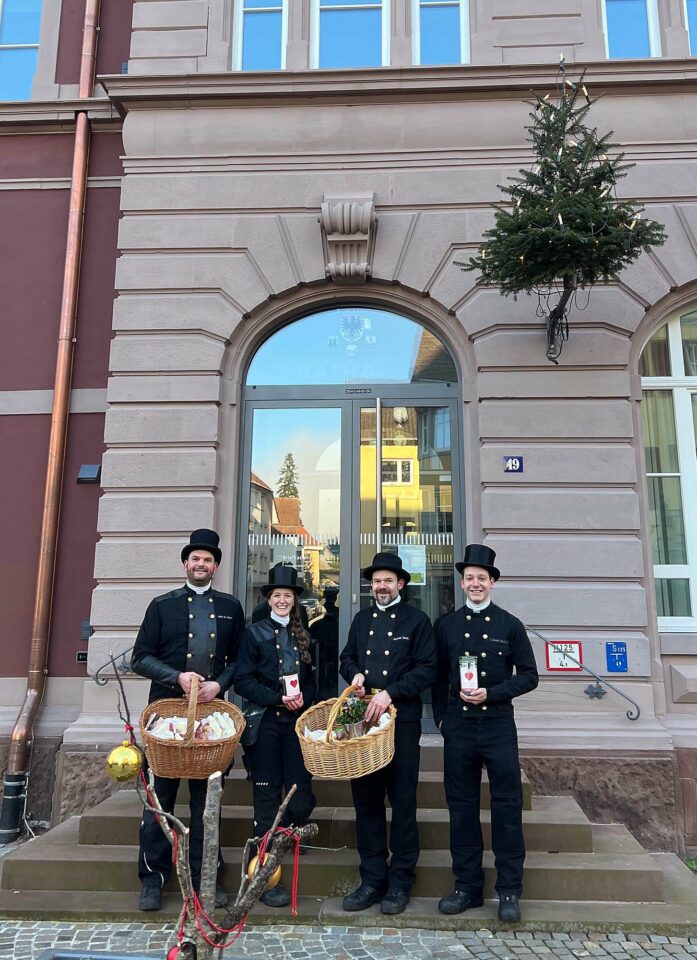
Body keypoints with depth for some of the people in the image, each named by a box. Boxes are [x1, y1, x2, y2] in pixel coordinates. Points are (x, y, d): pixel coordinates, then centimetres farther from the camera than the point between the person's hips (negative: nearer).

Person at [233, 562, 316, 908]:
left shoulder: (302, 636, 13)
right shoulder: (255, 633, 0)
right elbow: (243, 681, -5)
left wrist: (303, 698, -4)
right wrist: (279, 698, -14)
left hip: (296, 723, 3)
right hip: (265, 724, -3)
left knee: (302, 800, -1)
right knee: (267, 799, 3)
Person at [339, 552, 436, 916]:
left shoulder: (417, 620, 0)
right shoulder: (361, 619, 14)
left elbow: (426, 669, -7)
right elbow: (347, 657, 21)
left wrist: (390, 692, -17)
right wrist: (355, 674, -2)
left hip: (402, 721, -4)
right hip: (363, 719, 4)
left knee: (402, 802, 4)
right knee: (366, 800, 8)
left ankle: (400, 882, 18)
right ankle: (372, 879, 21)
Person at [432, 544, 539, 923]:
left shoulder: (510, 625, 2)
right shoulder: (447, 625, 7)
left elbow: (529, 676, 1)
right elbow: (438, 677, 10)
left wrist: (490, 693, -11)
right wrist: (440, 717, 4)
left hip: (498, 725, -2)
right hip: (458, 728, 2)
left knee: (507, 807, 3)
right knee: (462, 807, 9)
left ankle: (510, 891, 17)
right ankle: (467, 885, 22)